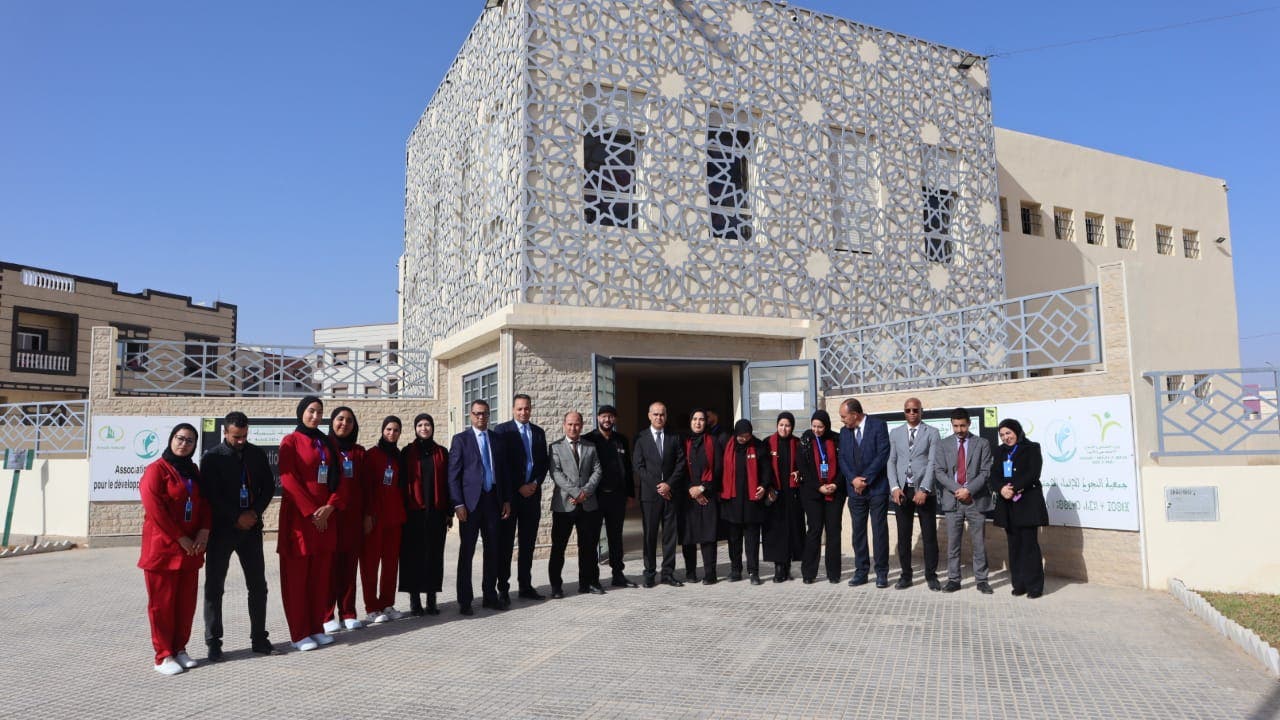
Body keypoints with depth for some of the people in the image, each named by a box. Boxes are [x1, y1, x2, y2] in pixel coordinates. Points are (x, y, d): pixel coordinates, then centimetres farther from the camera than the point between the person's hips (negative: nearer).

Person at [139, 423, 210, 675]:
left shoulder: (193, 471, 14)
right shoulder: (156, 469, -7)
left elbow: (204, 503, 14)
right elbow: (154, 509, -14)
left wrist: (204, 530, -4)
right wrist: (180, 538, -15)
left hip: (190, 548, 6)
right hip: (163, 547, -6)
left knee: (186, 602, 8)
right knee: (162, 602, 0)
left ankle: (180, 649, 19)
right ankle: (163, 656, 7)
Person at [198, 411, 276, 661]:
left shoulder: (257, 454, 5)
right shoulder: (212, 458, -5)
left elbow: (269, 486, 7)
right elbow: (210, 495, -10)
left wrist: (255, 512, -8)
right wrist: (236, 517, -14)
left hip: (251, 528, 3)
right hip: (221, 529, -3)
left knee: (258, 585, 6)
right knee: (214, 586, 3)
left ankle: (259, 638, 16)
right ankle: (213, 642, 12)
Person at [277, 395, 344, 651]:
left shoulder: (328, 443, 13)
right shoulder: (291, 441, -2)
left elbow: (338, 477, 9)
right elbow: (288, 480, -10)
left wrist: (329, 507, -6)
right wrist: (311, 512, -14)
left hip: (325, 516, 5)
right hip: (298, 516, -5)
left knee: (321, 573, 7)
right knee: (297, 574, 0)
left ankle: (317, 627, 15)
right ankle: (299, 633, 6)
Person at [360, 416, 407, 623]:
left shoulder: (398, 456, 13)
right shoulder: (372, 454, -2)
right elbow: (365, 485, -7)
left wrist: (402, 512, 8)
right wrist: (367, 514, -13)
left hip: (394, 514, 5)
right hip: (374, 514, -5)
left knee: (391, 560, 7)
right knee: (371, 560, -1)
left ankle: (387, 605, 15)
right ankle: (371, 608, 4)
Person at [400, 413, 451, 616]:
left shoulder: (441, 452, 9)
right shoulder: (407, 453, 5)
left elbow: (447, 483, 8)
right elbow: (402, 483, 2)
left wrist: (449, 512, 5)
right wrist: (402, 511, -5)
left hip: (436, 511, 1)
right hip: (414, 512, -1)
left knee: (435, 553, 4)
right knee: (413, 554, 1)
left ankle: (432, 598, 11)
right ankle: (414, 599, 9)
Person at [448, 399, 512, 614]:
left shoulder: (497, 440, 12)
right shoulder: (460, 439, 0)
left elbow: (504, 472, 14)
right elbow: (453, 474, -5)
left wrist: (506, 500, 7)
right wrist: (458, 504, -12)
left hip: (493, 500, 4)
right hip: (471, 502, -4)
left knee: (493, 550, 8)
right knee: (467, 552, 1)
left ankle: (490, 596, 19)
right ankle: (465, 601, 8)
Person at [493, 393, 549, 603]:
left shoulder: (538, 432, 14)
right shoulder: (502, 430, -2)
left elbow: (543, 462, 14)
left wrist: (535, 483, -3)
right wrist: (519, 487, -10)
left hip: (532, 493, 5)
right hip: (509, 494, -5)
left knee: (528, 543, 9)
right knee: (505, 543, 0)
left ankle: (526, 586, 17)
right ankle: (503, 588, 6)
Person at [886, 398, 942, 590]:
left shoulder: (932, 433, 2)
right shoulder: (895, 433, 11)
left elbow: (933, 463, -6)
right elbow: (891, 462, 7)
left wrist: (924, 490, -15)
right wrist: (895, 487, -6)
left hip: (924, 490, -2)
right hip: (901, 490, 2)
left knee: (929, 536, 3)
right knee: (903, 536, 6)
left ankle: (931, 575, 14)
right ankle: (905, 575, 15)